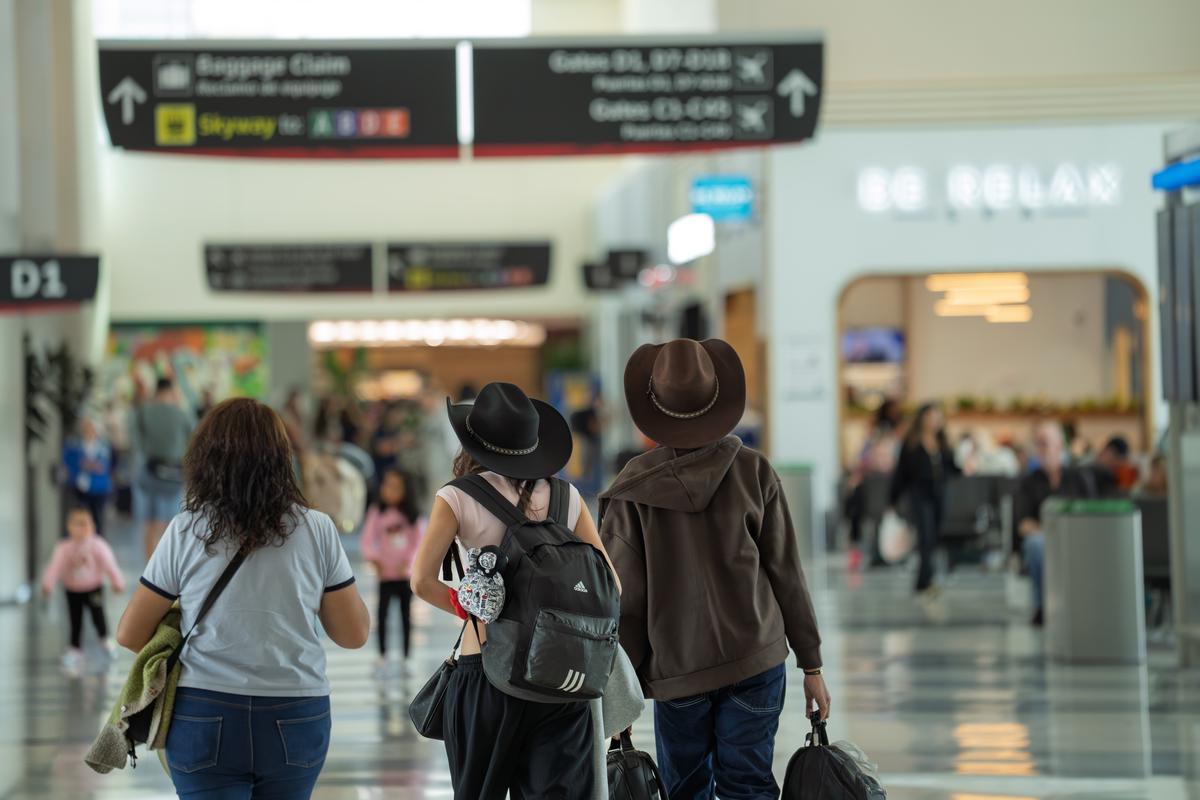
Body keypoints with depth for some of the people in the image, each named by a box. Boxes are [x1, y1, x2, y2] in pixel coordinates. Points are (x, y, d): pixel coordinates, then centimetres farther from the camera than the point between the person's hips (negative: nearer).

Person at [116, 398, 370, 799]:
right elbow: (354, 634, 6)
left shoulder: (186, 532, -3)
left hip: (206, 720, -1)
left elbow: (130, 635, 3)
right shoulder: (316, 530, -1)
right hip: (295, 720, 2)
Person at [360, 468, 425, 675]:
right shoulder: (377, 512, -2)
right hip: (385, 573, -1)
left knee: (406, 614, 7)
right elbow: (368, 539, -4)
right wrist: (373, 558, -19)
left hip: (406, 573, 1)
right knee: (382, 613, -6)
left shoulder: (411, 514, 1)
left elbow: (419, 541, 1)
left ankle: (406, 658, 15)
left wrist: (408, 561, -12)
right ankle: (382, 656, 5)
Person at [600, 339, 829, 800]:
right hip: (757, 659, 1)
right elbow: (786, 573, -2)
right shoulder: (753, 473, -6)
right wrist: (811, 662, 7)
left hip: (677, 671, -1)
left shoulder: (632, 492, -8)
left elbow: (623, 599, -6)